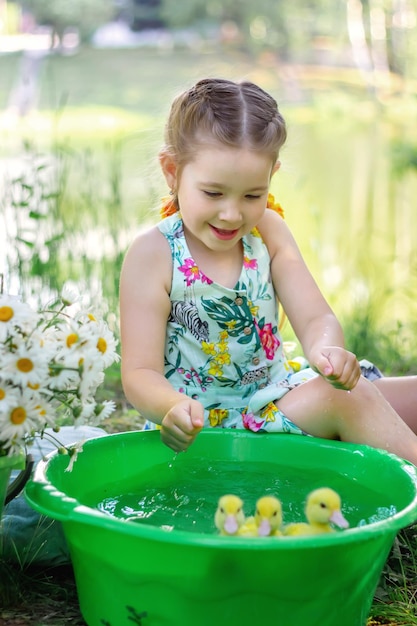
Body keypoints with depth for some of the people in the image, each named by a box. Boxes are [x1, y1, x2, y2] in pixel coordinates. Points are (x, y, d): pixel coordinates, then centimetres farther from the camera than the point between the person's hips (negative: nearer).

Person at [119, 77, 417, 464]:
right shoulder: (154, 254, -14)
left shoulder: (268, 231, 2)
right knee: (343, 400, -26)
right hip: (204, 427, -6)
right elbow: (139, 374, -16)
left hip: (274, 388, 6)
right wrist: (172, 408, -40)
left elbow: (315, 318, -4)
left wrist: (325, 348, -29)